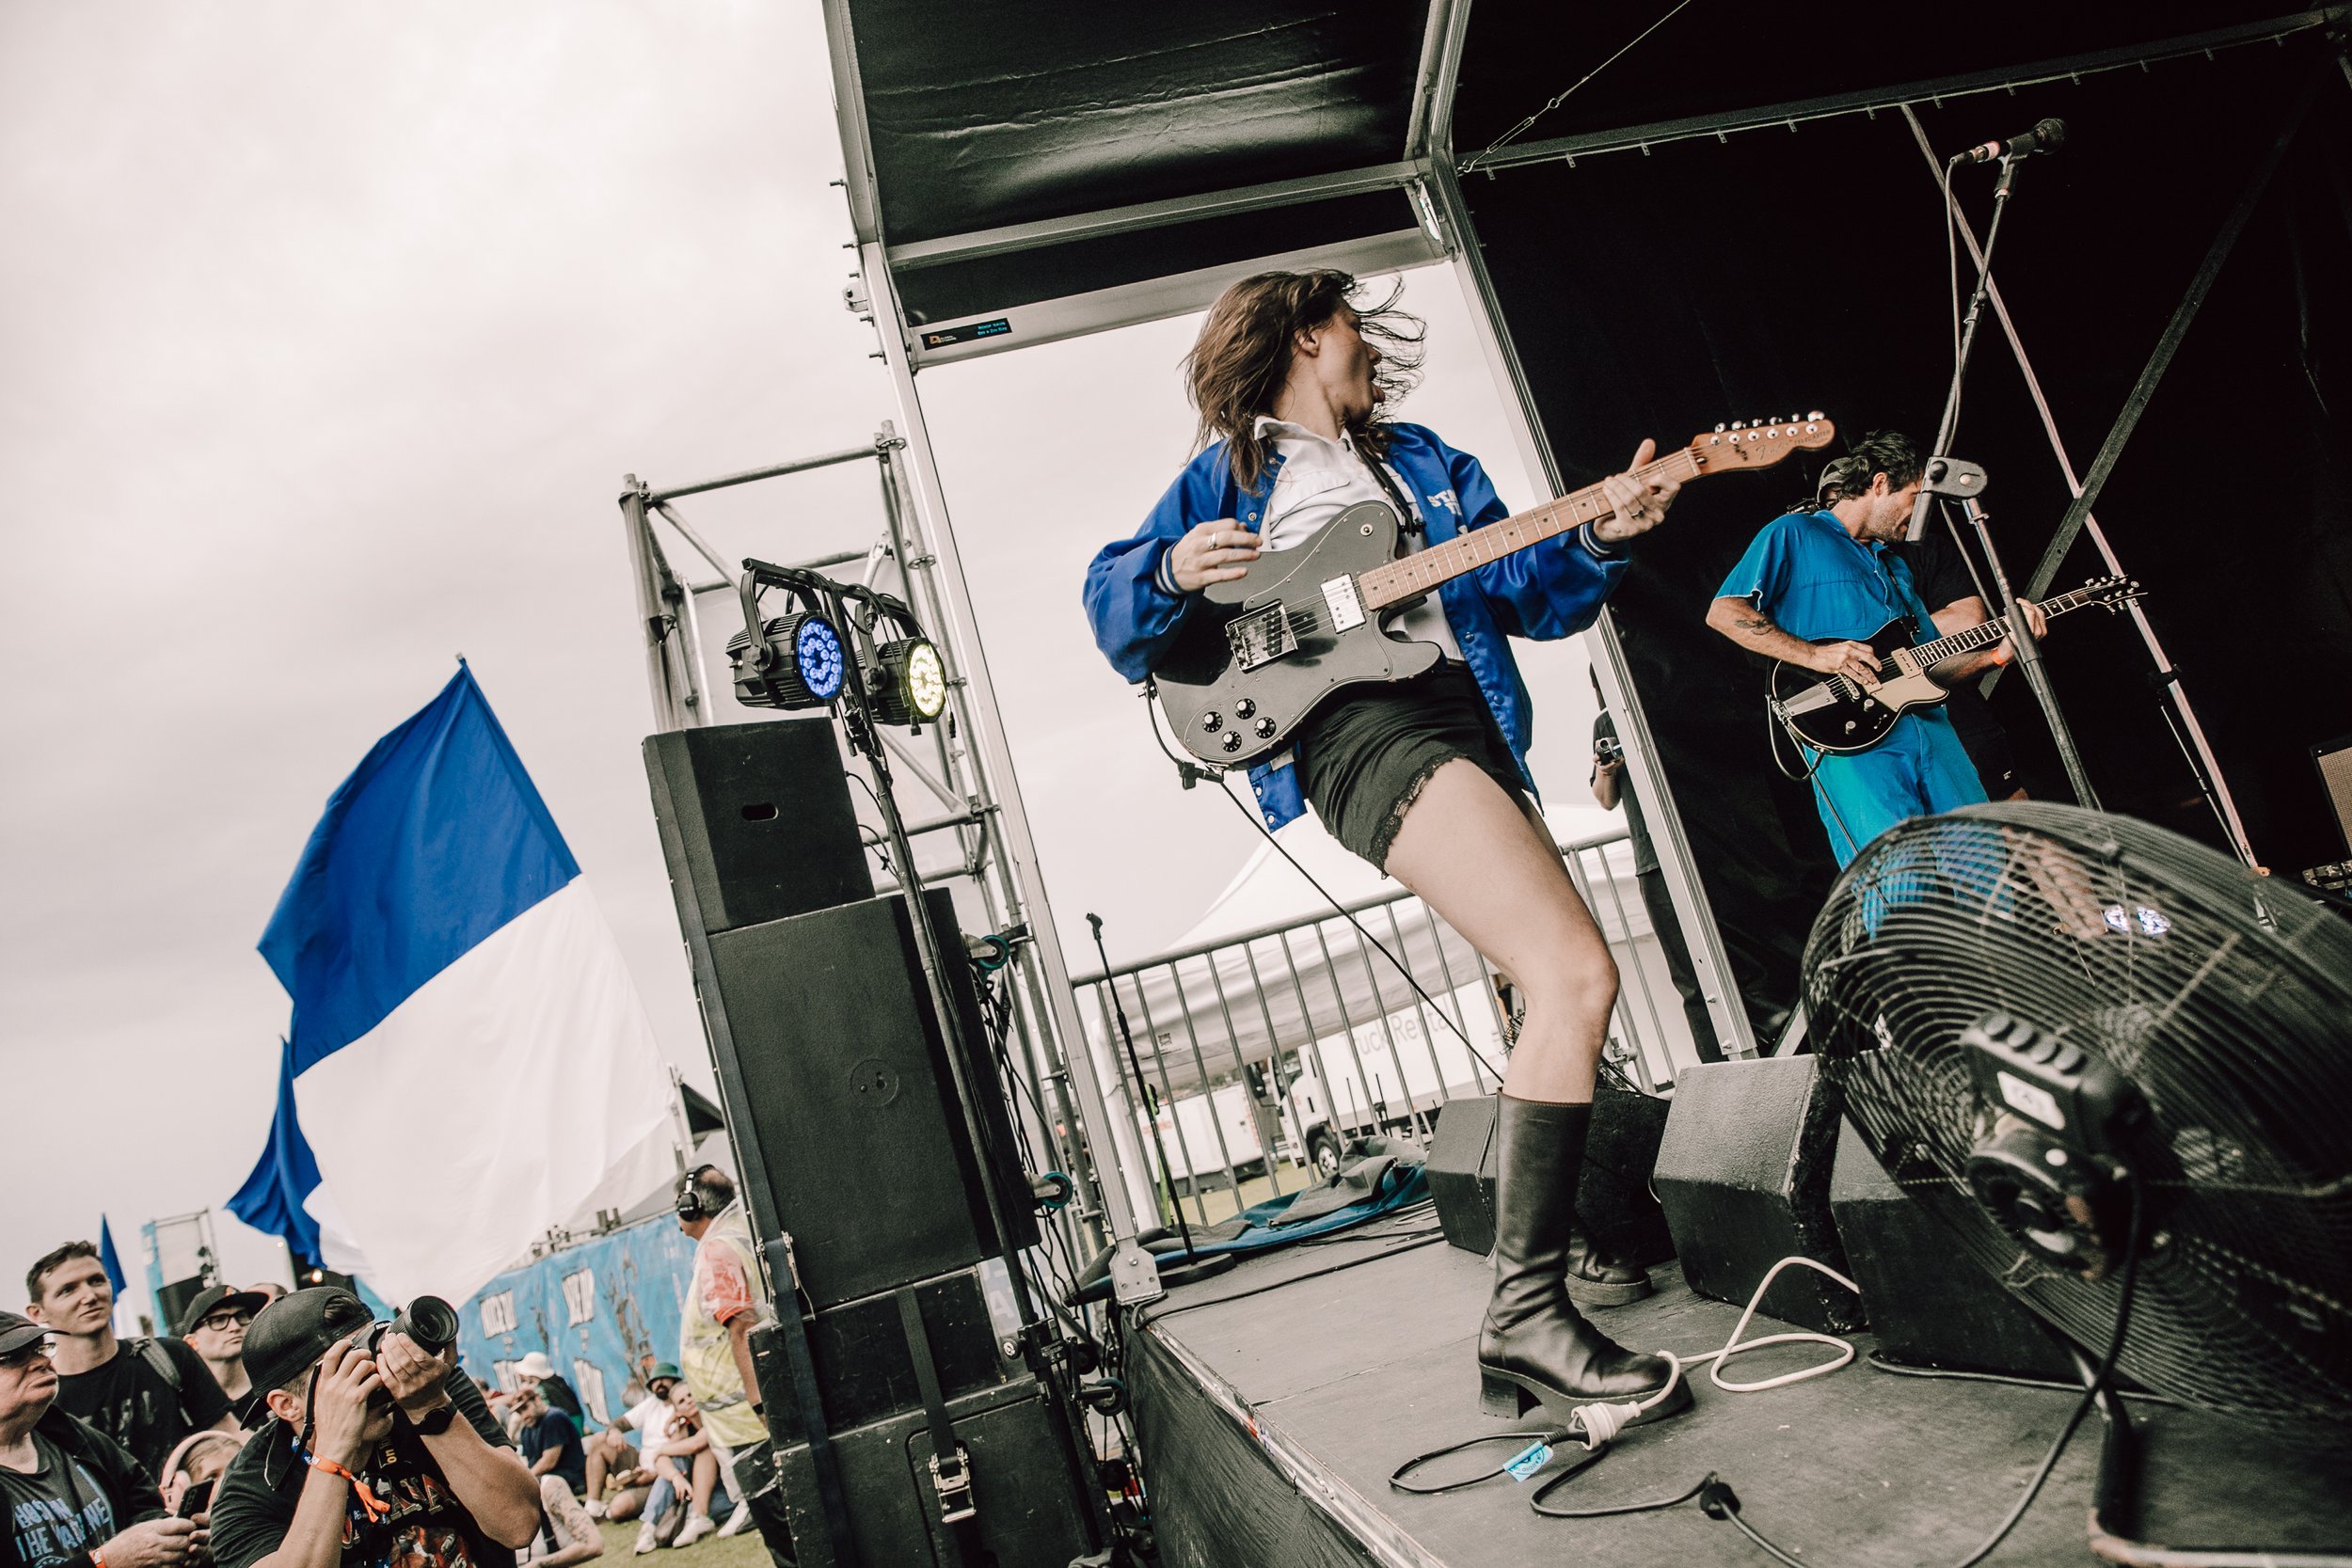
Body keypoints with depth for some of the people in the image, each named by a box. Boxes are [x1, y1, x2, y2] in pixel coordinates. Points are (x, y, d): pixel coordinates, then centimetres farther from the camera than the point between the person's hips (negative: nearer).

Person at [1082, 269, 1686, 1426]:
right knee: (1577, 977, -22)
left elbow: (1521, 586, 19)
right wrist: (1173, 572, -12)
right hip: (1357, 722, -7)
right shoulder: (1227, 475, 15)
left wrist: (1597, 537, -1)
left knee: (1556, 994, 9)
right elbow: (1113, 614, 9)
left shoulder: (1423, 461, 28)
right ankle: (1526, 1312, -18)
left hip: (1467, 715, 7)